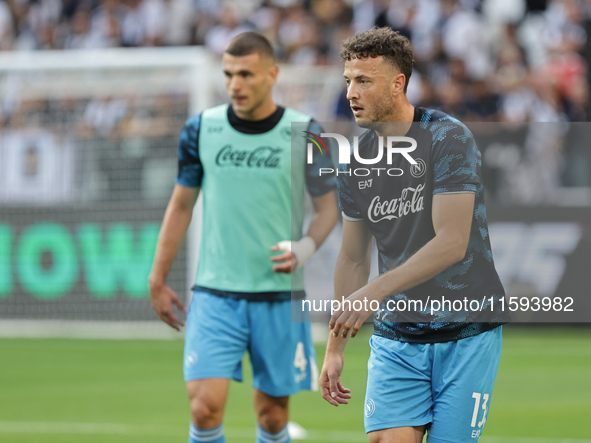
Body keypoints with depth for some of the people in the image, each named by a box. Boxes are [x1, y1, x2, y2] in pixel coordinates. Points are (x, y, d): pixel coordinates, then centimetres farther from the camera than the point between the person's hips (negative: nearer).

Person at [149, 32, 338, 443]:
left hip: (281, 296, 0)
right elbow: (181, 205, 12)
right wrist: (158, 279, 13)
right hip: (215, 293, 0)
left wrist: (306, 247, -13)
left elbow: (329, 204, 7)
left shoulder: (304, 134, -3)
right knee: (206, 404, -14)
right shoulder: (201, 129, 2)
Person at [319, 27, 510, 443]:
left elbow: (452, 242, -22)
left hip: (466, 332, -4)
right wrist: (335, 345, 13)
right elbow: (353, 258, 14)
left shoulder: (448, 138, -13)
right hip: (396, 336, 4)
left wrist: (374, 292, -28)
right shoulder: (355, 160, 5)